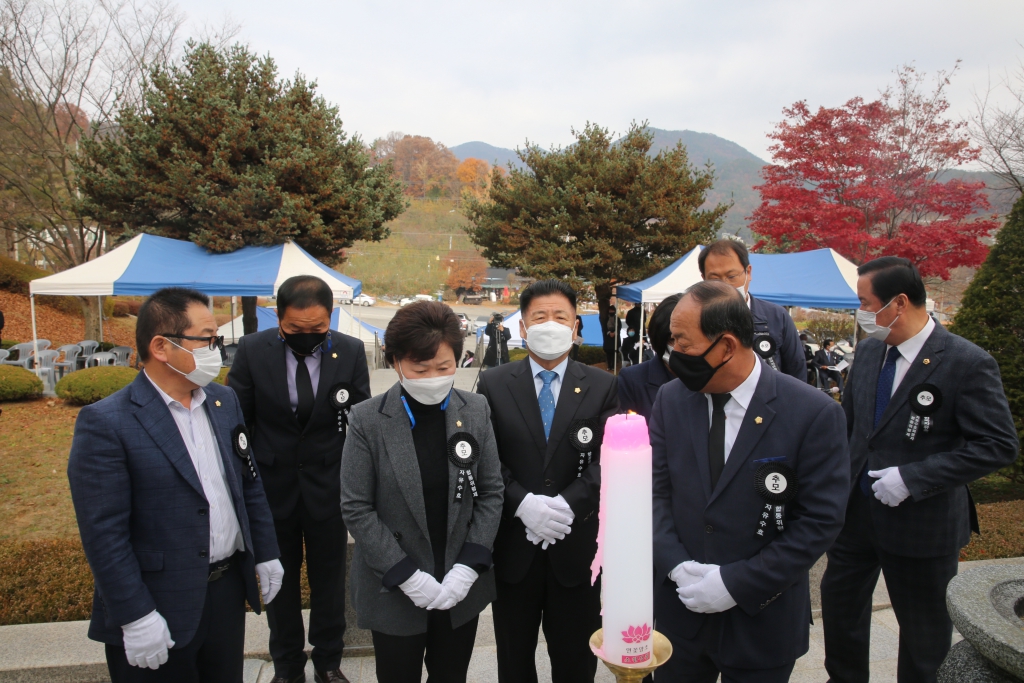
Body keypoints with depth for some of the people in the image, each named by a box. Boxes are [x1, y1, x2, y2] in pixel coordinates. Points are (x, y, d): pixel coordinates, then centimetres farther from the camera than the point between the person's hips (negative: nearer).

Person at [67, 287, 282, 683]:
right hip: (160, 610, -6)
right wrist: (135, 617, -16)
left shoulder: (224, 402, 4)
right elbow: (103, 533, -17)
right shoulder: (106, 423, -16)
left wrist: (265, 555, 10)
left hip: (229, 590, 6)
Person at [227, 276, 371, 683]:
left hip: (328, 486, 0)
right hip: (272, 486, 0)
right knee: (279, 581, 16)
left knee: (329, 579, 15)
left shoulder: (351, 352, -10)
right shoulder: (252, 351, -10)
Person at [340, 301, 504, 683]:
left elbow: (490, 493, -2)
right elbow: (356, 509, -11)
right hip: (395, 590, -2)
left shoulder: (476, 411, -5)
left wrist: (469, 567, -10)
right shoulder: (368, 421, -12)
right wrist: (407, 576, -14)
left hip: (462, 586, 2)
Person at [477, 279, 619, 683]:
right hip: (512, 544, 1)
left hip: (577, 545, 0)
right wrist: (522, 503, -19)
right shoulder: (494, 385, 0)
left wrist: (568, 505, -21)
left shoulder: (602, 387, 0)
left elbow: (608, 460, -8)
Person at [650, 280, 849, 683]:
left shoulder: (814, 414, -16)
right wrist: (677, 566, -13)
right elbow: (656, 490, 0)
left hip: (762, 622, -3)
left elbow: (821, 520, -14)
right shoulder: (671, 399, -4)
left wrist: (736, 584, -16)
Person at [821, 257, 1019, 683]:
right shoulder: (868, 351, 1)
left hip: (921, 524, -6)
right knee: (839, 602, 20)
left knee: (922, 625, 15)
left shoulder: (967, 364, -18)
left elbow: (998, 446, -19)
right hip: (855, 510, 6)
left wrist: (912, 478, -24)